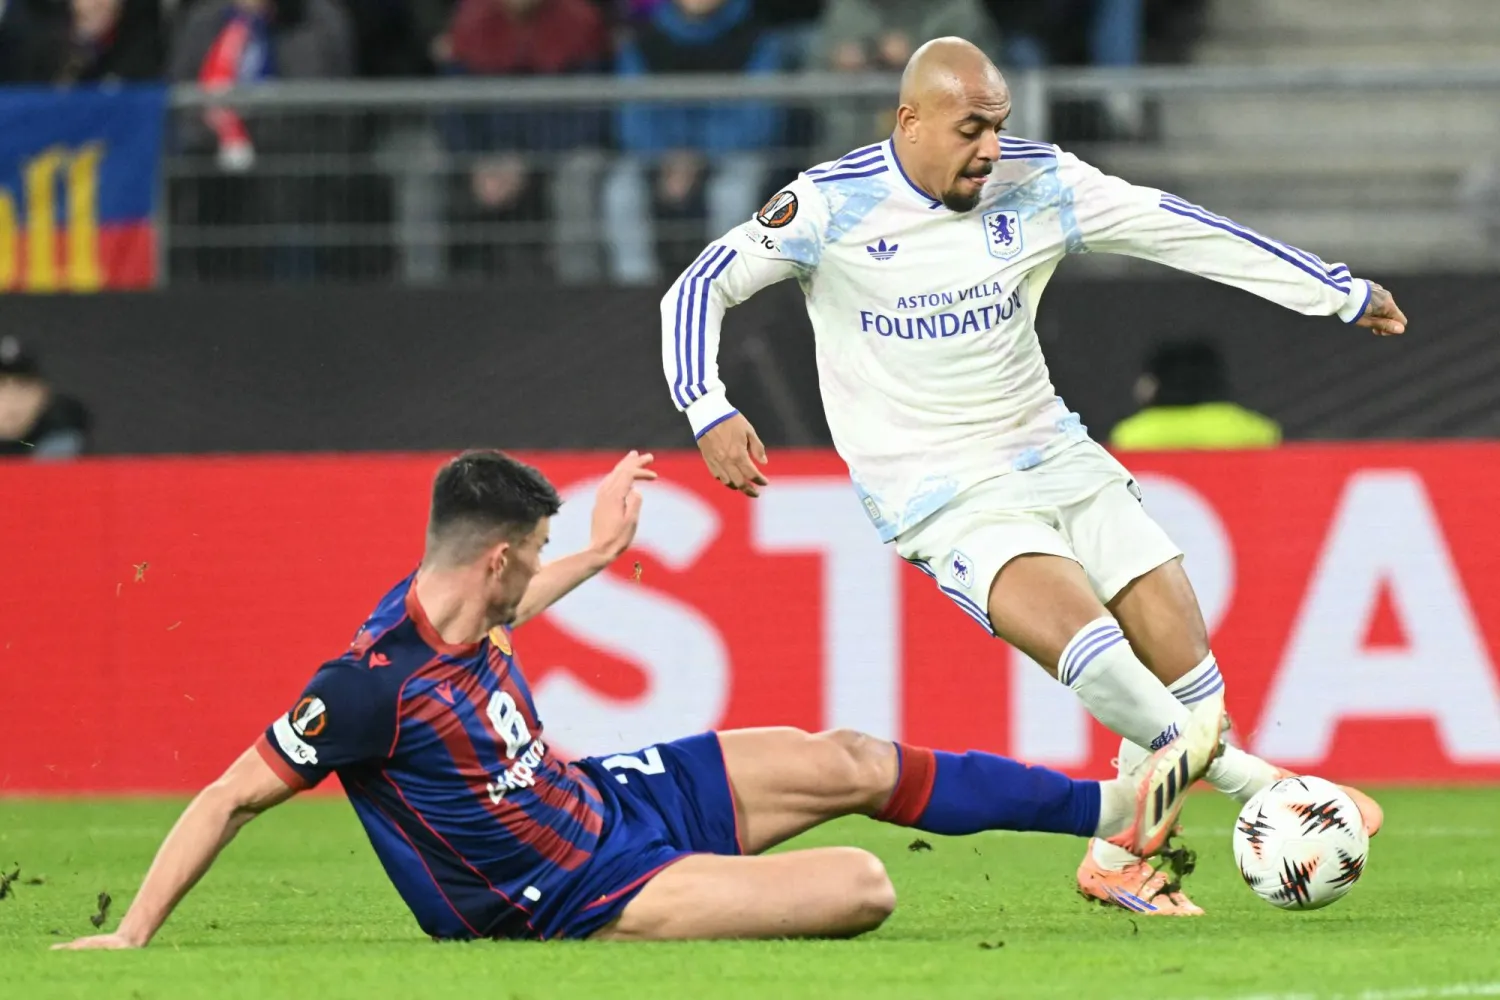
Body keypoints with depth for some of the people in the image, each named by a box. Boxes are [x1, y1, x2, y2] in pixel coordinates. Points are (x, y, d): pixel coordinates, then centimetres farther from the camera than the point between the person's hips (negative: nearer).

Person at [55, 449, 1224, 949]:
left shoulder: (449, 603, -7)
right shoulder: (373, 684, -32)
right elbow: (233, 795, -26)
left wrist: (601, 550, 26)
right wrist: (132, 936, -26)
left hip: (607, 793, 9)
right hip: (589, 899, -9)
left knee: (851, 762, 8)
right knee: (862, 886, -19)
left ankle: (1117, 806, 22)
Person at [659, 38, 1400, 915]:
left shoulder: (1036, 185, -2)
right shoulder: (834, 207, -11)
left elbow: (1180, 230, 2)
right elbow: (699, 290, -9)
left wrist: (1341, 293, 5)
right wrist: (709, 411, -26)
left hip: (1051, 454, 5)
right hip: (943, 500, -5)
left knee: (1186, 667, -4)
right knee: (1089, 642, -28)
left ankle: (1120, 858, 16)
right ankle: (1252, 783, -15)